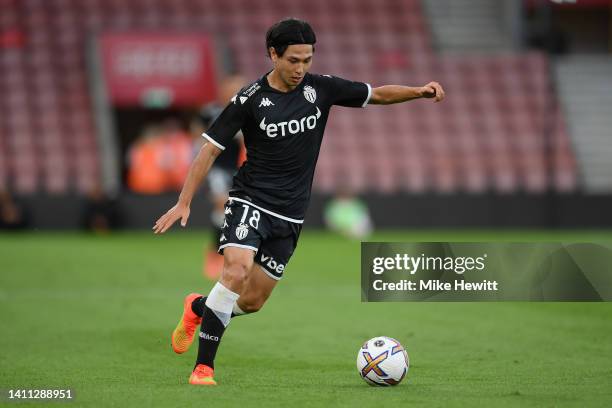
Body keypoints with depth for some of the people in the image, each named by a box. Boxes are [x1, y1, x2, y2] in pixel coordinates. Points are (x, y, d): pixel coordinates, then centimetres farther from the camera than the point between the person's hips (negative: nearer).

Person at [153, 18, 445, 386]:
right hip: (250, 202, -4)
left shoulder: (320, 88, 0)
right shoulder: (250, 100, -10)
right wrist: (184, 203, -9)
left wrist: (419, 91, -9)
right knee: (236, 273, -27)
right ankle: (204, 366, -19)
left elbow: (377, 94, 9)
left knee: (252, 302, 4)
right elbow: (210, 150, -5)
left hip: (289, 216, 4)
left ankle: (199, 308, 36)